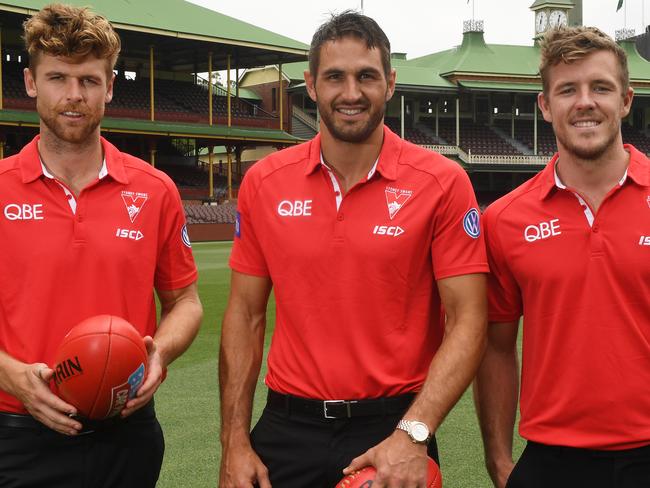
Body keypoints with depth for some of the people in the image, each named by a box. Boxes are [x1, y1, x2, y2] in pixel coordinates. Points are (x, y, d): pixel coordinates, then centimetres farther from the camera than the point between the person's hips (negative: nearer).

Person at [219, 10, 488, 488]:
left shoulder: (443, 183, -7)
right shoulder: (263, 183, 1)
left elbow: (467, 319, -9)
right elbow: (246, 315, 5)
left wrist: (413, 433, -19)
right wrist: (234, 441, 0)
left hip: (391, 429, -2)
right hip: (286, 428, 2)